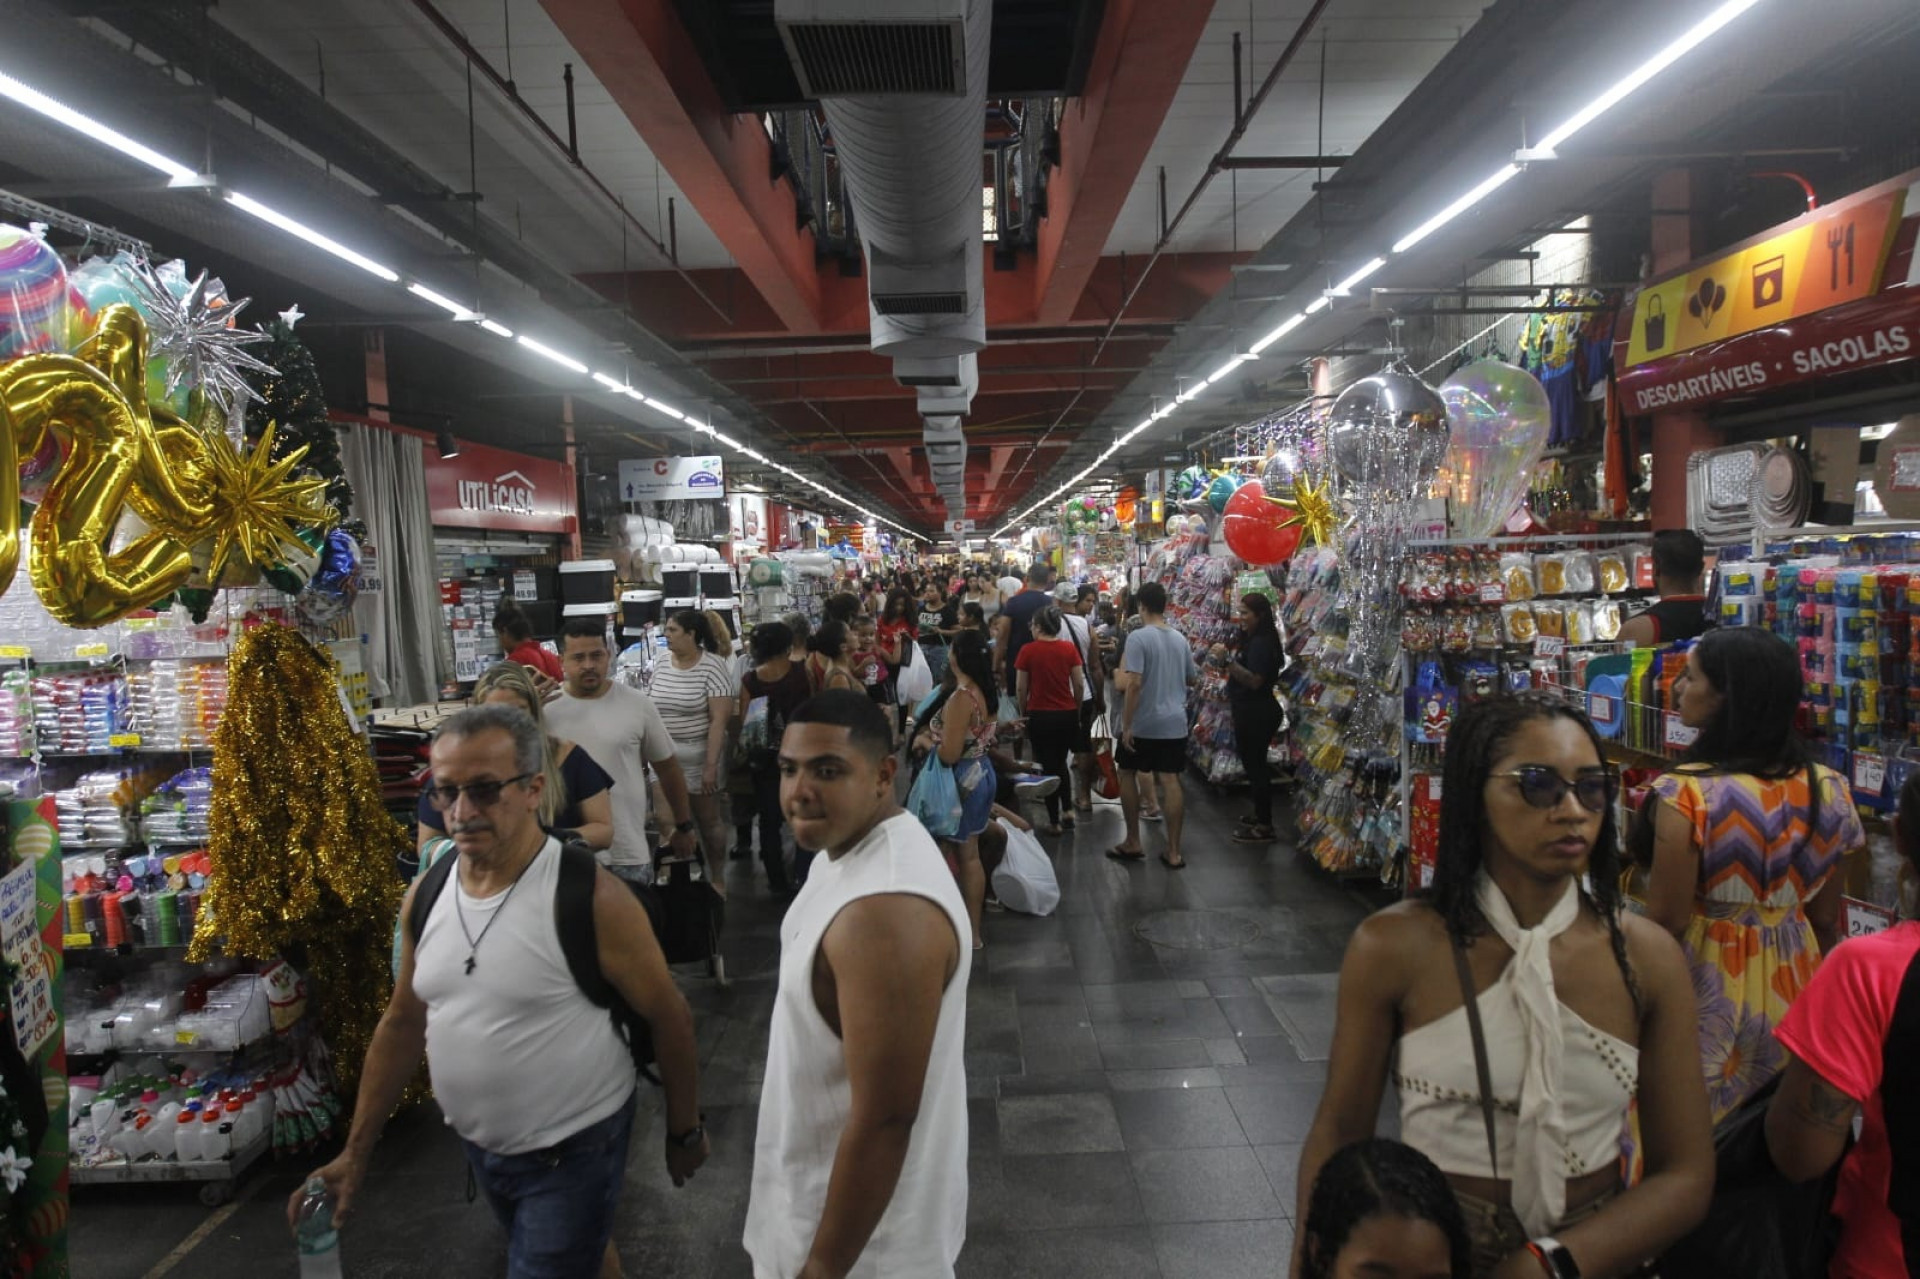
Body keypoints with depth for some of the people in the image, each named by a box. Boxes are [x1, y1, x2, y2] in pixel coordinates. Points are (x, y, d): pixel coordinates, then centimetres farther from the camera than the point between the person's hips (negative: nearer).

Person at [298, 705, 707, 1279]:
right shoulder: (425, 896, -5)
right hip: (478, 1146, 6)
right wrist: (355, 1153, 7)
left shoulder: (589, 897, -24)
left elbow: (668, 1017, -15)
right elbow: (403, 1024, 7)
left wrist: (684, 1131, -6)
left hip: (572, 1151, -6)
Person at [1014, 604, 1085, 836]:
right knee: (1061, 762, 23)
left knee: (1048, 766, 9)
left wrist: (1023, 714, 10)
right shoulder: (1070, 647, -1)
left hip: (1040, 716, -3)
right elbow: (1079, 684, 0)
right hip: (1067, 714, 3)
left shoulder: (1028, 651, -8)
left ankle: (1054, 822, 13)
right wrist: (1076, 710, 13)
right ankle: (1068, 811, 16)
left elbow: (1020, 688, -4)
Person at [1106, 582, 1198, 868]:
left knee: (1127, 774, 13)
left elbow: (1133, 684, -20)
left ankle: (1133, 843, 18)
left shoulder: (1138, 637, -13)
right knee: (1170, 781, 4)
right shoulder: (1180, 639, 6)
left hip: (1143, 724, -4)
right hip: (1175, 722, 5)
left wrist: (1126, 725, -16)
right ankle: (1174, 851, 6)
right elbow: (1192, 678, 18)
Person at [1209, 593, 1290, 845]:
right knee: (1254, 764, 19)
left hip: (1257, 714, -11)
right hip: (1251, 712, 11)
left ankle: (1264, 827, 1)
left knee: (1255, 766, -5)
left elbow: (1254, 681, -27)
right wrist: (1227, 662, 11)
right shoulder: (1254, 640, 14)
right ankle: (1260, 814, 31)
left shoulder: (1262, 643, -18)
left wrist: (1228, 661, -31)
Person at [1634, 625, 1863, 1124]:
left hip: (1709, 986, -6)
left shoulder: (1687, 795, -23)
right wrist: (1812, 985, 20)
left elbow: (1667, 920, -20)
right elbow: (1827, 918, 5)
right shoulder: (1826, 789, -4)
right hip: (1792, 983, 6)